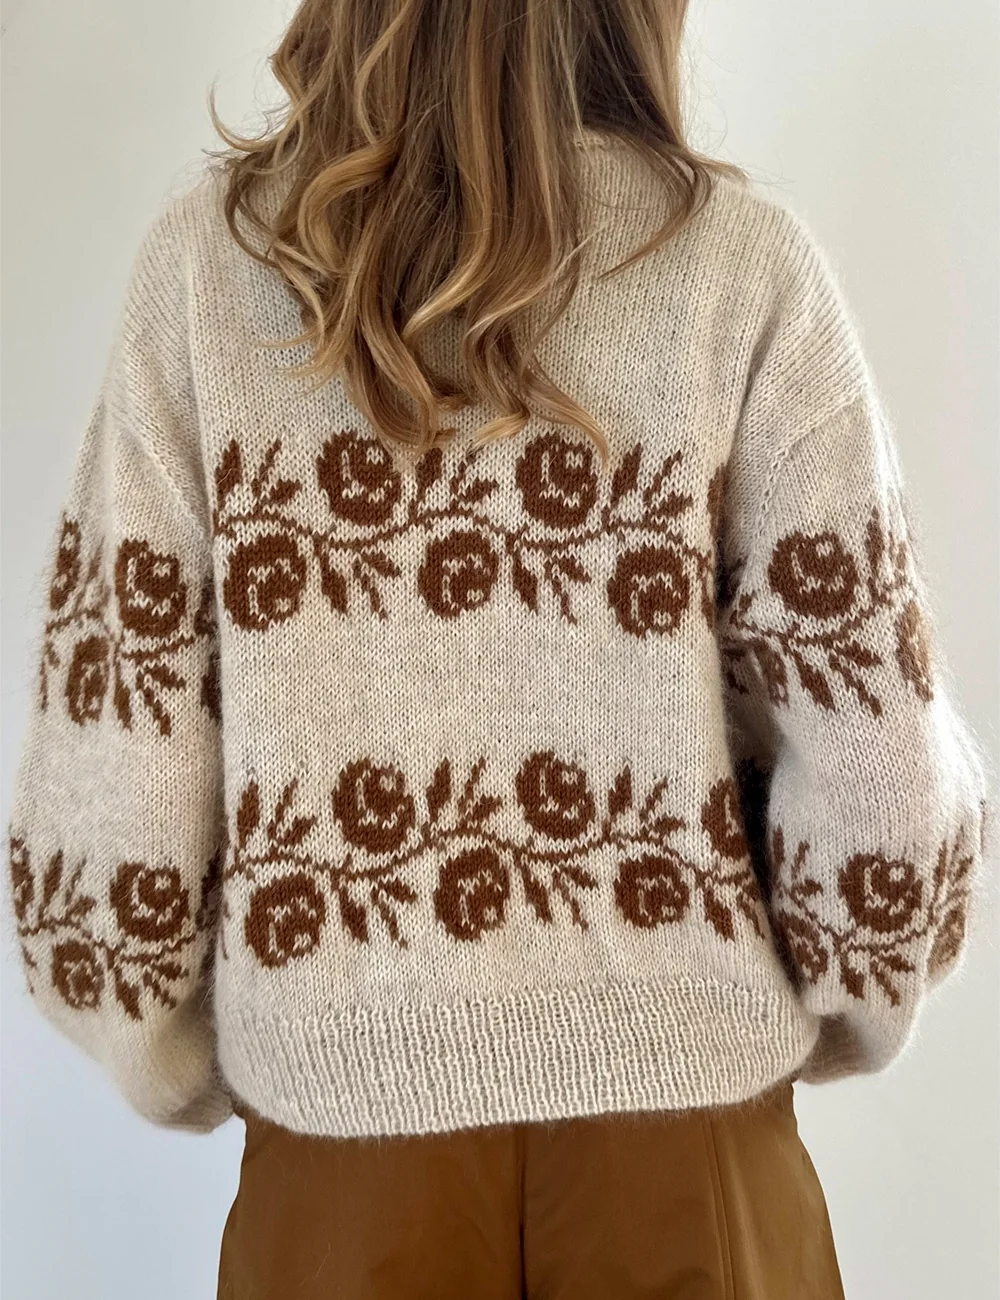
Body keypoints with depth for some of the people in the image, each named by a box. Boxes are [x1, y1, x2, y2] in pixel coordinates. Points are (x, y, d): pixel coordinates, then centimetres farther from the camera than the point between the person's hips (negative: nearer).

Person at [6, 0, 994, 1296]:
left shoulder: (208, 253, -6)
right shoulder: (739, 259, -10)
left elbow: (107, 736, -8)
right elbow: (879, 771, -11)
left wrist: (178, 1059, 9)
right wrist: (836, 1005, 9)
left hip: (342, 1110, 1)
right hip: (682, 1116, 0)